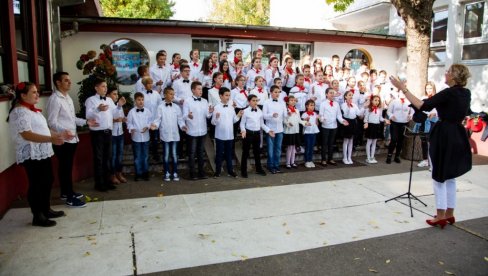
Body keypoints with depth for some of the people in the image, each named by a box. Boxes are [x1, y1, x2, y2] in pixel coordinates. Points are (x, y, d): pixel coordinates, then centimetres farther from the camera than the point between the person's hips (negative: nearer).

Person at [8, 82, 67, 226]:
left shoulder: (32, 110, 15)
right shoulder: (20, 112, -17)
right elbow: (27, 135, -26)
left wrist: (59, 134, 15)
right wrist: (52, 139, -35)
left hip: (42, 153, 10)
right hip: (31, 155, -10)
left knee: (47, 181, 17)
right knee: (36, 184, -1)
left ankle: (46, 209, 32)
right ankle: (37, 216, 11)